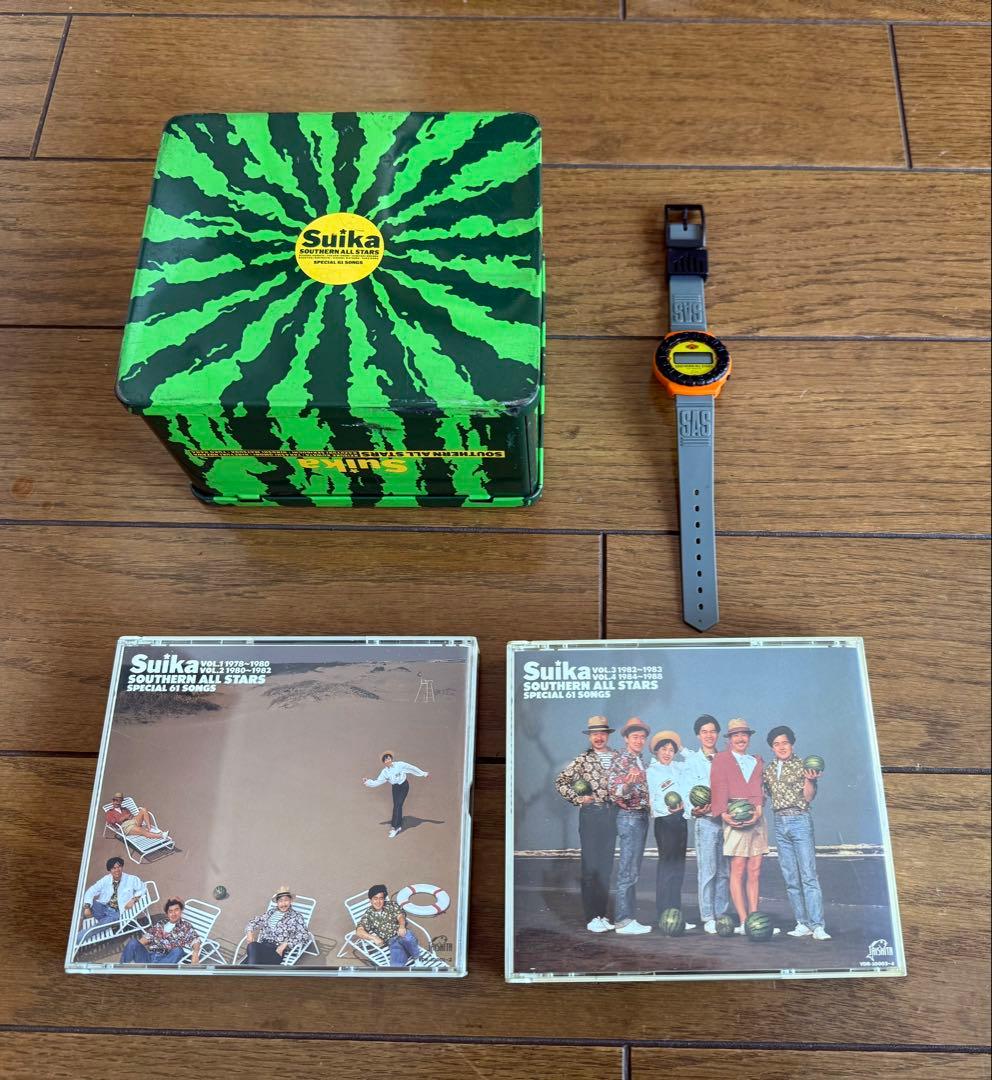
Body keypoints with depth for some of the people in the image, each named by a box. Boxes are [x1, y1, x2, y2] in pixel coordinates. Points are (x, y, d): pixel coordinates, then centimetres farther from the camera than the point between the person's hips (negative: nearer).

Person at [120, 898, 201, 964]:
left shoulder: (185, 927, 15)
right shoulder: (159, 925, 25)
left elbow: (195, 940, 2)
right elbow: (146, 938, 18)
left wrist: (195, 953, -20)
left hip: (165, 960, -3)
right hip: (149, 956, 3)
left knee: (178, 951, -36)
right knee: (133, 942, -23)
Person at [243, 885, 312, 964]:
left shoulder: (295, 916, 8)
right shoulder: (271, 912, 22)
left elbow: (305, 935, -3)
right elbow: (256, 921, 27)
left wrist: (286, 943, -14)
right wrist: (249, 931, 4)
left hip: (277, 950, -4)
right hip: (262, 945, 4)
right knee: (252, 946, -32)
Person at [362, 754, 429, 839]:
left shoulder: (400, 765, -18)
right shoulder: (384, 772, -6)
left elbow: (412, 768, -13)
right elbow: (377, 782, 0)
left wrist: (423, 774, -9)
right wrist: (367, 782, -13)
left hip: (404, 786, -4)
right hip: (395, 788, 4)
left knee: (397, 806, -11)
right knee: (397, 806, 8)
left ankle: (394, 827, -6)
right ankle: (399, 826, 26)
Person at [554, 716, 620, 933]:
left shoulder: (618, 758, 9)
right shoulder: (583, 760, -1)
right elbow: (560, 782, -1)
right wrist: (578, 799, -7)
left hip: (612, 813, 4)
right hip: (591, 813, -4)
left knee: (606, 866, 10)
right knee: (590, 866, -2)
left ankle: (602, 914, 19)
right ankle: (592, 917, 3)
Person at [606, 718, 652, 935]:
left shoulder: (639, 762, 15)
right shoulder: (621, 760, -11)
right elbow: (615, 791, -19)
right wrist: (627, 783, -37)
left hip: (641, 817, 9)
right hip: (630, 817, -9)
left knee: (632, 871, 12)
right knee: (628, 870, -9)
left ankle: (629, 917, 17)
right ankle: (623, 920, -6)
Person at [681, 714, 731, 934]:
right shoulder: (691, 761, 7)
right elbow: (689, 790, 0)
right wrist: (695, 809, -17)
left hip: (726, 819, 3)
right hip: (705, 820, -3)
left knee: (724, 871, 4)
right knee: (707, 870, -5)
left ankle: (722, 915, 12)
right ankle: (708, 918, 1)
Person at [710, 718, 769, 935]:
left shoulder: (757, 761, 21)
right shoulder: (721, 759, 8)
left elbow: (759, 789, 10)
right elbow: (719, 787, -3)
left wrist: (758, 809, -9)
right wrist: (724, 813, -16)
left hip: (757, 818, 4)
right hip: (734, 818, -4)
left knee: (755, 871, 3)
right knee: (738, 870, -6)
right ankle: (743, 922, -5)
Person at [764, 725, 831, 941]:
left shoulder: (803, 765, -2)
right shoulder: (769, 769, 12)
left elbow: (809, 797, -5)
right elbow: (766, 793, 22)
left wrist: (809, 780, -22)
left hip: (800, 820, -5)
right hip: (779, 823, 5)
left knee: (808, 875, -10)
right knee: (790, 878, 6)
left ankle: (817, 926, -10)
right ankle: (802, 924, 11)